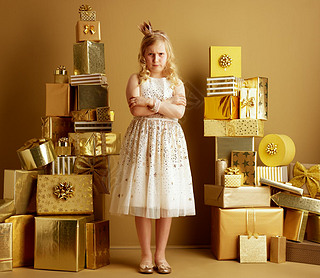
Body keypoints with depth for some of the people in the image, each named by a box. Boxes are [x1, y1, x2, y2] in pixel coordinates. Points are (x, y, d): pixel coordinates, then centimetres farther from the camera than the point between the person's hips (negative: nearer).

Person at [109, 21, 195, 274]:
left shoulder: (176, 82, 11)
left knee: (167, 198, 2)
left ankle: (160, 255, 16)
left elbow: (179, 112, -5)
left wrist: (151, 102, -12)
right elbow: (136, 110, -12)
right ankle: (146, 255, 15)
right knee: (142, 198, -1)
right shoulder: (136, 80, 5)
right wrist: (167, 104, -8)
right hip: (142, 139, -2)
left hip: (169, 141, 2)